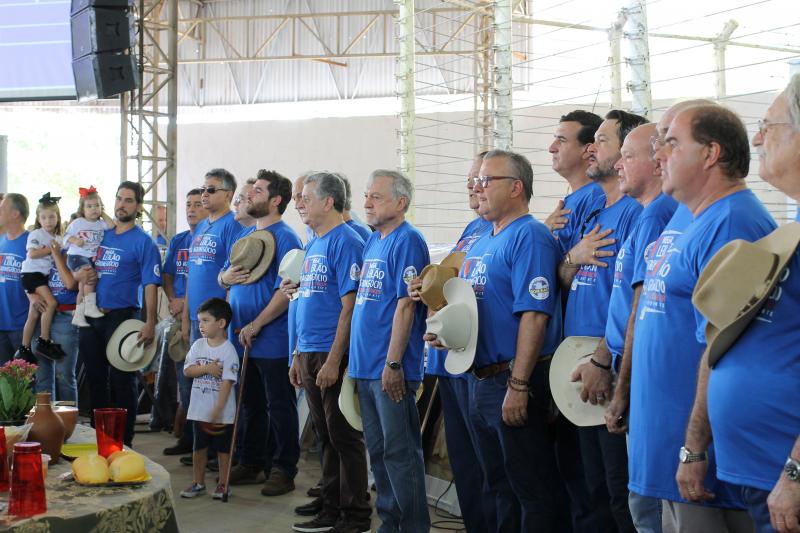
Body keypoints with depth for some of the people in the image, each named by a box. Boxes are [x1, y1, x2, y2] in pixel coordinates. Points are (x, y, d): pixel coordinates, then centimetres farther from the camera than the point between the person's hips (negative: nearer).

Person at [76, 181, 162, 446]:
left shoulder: (143, 242, -6)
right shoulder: (101, 236, 12)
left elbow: (151, 285, -13)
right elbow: (83, 272, 21)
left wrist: (150, 323, -23)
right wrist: (81, 275, -4)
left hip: (122, 317, -6)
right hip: (93, 318, 6)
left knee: (122, 381, 0)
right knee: (95, 379, 14)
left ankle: (124, 441, 9)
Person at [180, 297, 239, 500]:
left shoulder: (228, 350, -13)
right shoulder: (198, 345, 4)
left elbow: (227, 382, -17)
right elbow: (187, 370, -1)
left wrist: (217, 410, -21)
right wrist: (206, 369, -18)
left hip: (222, 412, -5)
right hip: (200, 409, 5)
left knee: (223, 448, 7)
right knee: (199, 447, 14)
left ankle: (223, 484, 18)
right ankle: (198, 483, 25)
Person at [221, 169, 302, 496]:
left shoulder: (285, 237, -11)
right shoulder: (245, 235, 14)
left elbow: (286, 291, -19)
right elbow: (223, 275, 21)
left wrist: (255, 325, -19)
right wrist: (226, 277, -4)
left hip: (273, 340, -8)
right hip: (242, 337, 8)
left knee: (279, 406, 1)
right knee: (250, 404, 16)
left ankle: (282, 470, 9)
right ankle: (251, 463, 27)